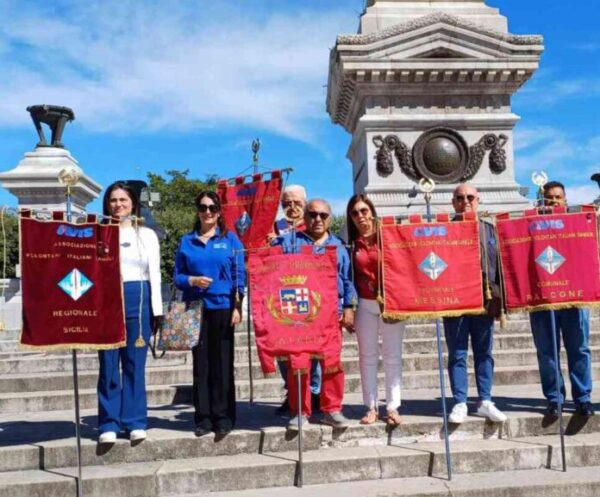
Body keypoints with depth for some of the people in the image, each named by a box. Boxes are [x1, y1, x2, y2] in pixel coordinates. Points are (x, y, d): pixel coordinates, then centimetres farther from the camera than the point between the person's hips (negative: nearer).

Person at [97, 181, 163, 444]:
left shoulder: (147, 234, 11)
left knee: (135, 363, 4)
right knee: (109, 363, 1)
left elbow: (154, 274, 8)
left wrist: (157, 309, 1)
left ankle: (135, 422, 12)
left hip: (137, 299, 0)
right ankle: (109, 423, 10)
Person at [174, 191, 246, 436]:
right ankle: (203, 417, 14)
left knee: (223, 363, 2)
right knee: (200, 363, 5)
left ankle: (223, 417, 11)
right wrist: (193, 281, -13)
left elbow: (240, 275, 2)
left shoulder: (230, 239, 5)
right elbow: (177, 276, 8)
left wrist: (237, 306, -6)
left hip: (223, 307, -1)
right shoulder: (187, 241, 9)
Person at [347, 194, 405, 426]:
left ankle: (393, 407, 10)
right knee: (367, 356, 7)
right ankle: (371, 407, 15)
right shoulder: (352, 243, 5)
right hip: (364, 304, 2)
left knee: (392, 355, 3)